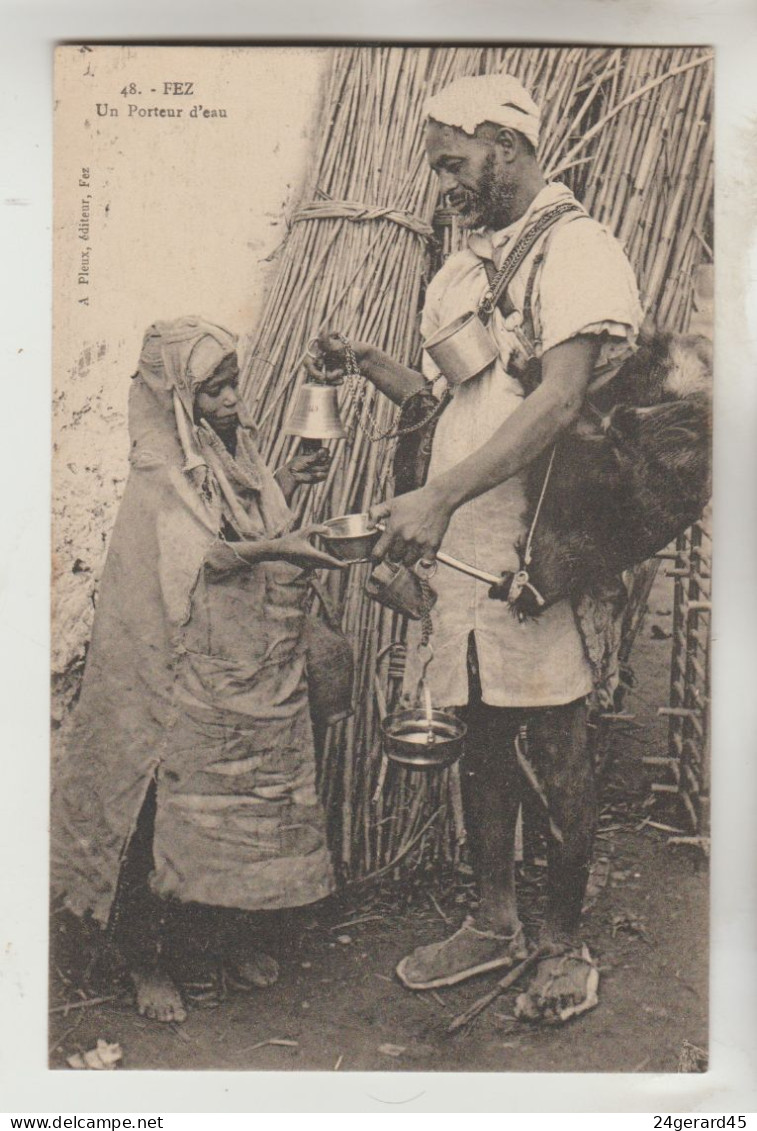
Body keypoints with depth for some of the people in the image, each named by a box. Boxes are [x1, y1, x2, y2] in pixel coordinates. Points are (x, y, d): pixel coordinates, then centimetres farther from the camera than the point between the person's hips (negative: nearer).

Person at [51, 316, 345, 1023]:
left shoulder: (238, 449, 12)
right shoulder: (158, 472, -9)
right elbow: (195, 558, -22)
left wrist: (284, 488, 10)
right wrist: (269, 549, -33)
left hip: (258, 671, 7)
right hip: (187, 673, -7)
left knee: (249, 794, 11)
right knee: (172, 804, 1)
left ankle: (229, 933, 28)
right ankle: (149, 959, 17)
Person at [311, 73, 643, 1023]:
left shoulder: (576, 250, -6)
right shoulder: (462, 271, 20)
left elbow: (558, 402, -19)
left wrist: (439, 496, -26)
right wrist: (365, 363, 7)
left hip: (536, 548, -7)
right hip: (459, 548, 8)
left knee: (552, 749, 2)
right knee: (482, 738, 14)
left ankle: (564, 944, 21)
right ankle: (493, 923, 30)